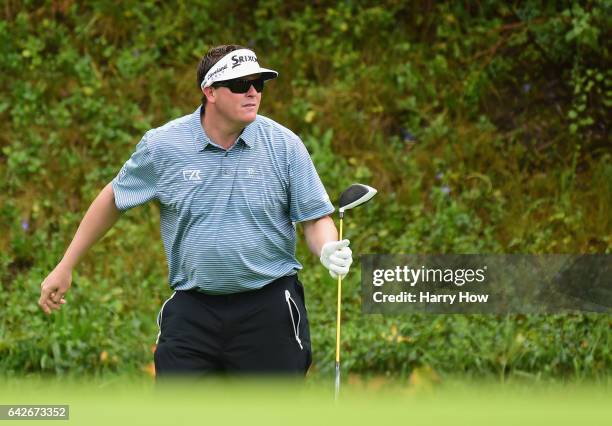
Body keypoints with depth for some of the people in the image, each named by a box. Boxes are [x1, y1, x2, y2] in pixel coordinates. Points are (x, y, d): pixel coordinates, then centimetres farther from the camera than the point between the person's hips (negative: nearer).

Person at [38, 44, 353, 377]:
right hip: (191, 310, 0)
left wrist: (328, 250, -22)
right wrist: (65, 267, 15)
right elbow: (112, 200, 12)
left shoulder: (284, 144, -2)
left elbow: (315, 217, 1)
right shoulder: (161, 145, -2)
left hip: (269, 310, 0)